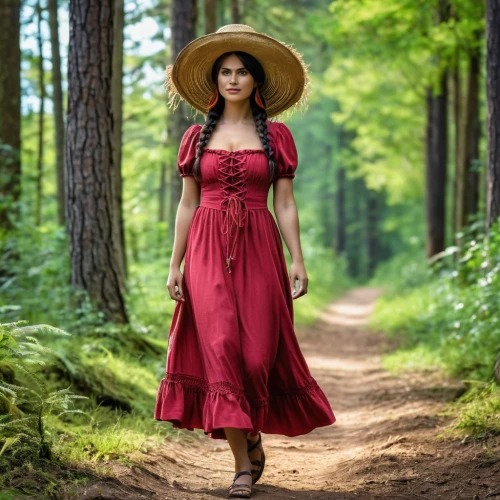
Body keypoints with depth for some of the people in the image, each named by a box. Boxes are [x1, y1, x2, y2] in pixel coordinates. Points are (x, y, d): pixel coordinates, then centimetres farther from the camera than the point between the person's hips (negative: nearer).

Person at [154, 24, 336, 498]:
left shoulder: (276, 135, 6)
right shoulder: (197, 136, 9)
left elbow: (285, 203, 4)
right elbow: (187, 204, 9)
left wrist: (297, 260, -4)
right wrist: (175, 263, 4)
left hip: (258, 250, 0)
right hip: (208, 250, 1)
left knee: (257, 352, -2)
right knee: (220, 349, -8)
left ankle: (251, 436, 26)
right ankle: (244, 461, -3)